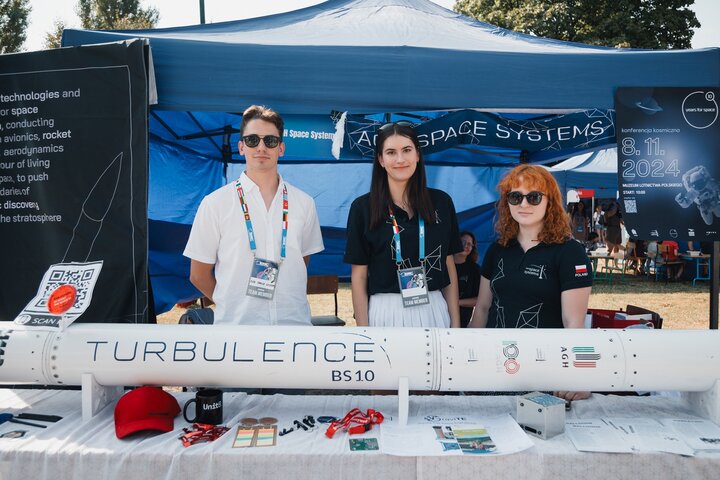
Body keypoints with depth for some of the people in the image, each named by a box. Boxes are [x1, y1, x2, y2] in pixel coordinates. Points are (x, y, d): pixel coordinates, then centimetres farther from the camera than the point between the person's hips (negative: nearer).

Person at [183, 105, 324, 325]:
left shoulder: (304, 203, 4)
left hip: (294, 319, 2)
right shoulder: (215, 203, -3)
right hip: (236, 320, -2)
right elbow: (199, 275, 2)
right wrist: (235, 305, 7)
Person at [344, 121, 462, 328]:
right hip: (385, 312, -2)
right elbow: (359, 276, -4)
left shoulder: (441, 202, 2)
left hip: (434, 310, 2)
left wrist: (455, 323, 3)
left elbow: (449, 267, 6)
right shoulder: (363, 207, -5)